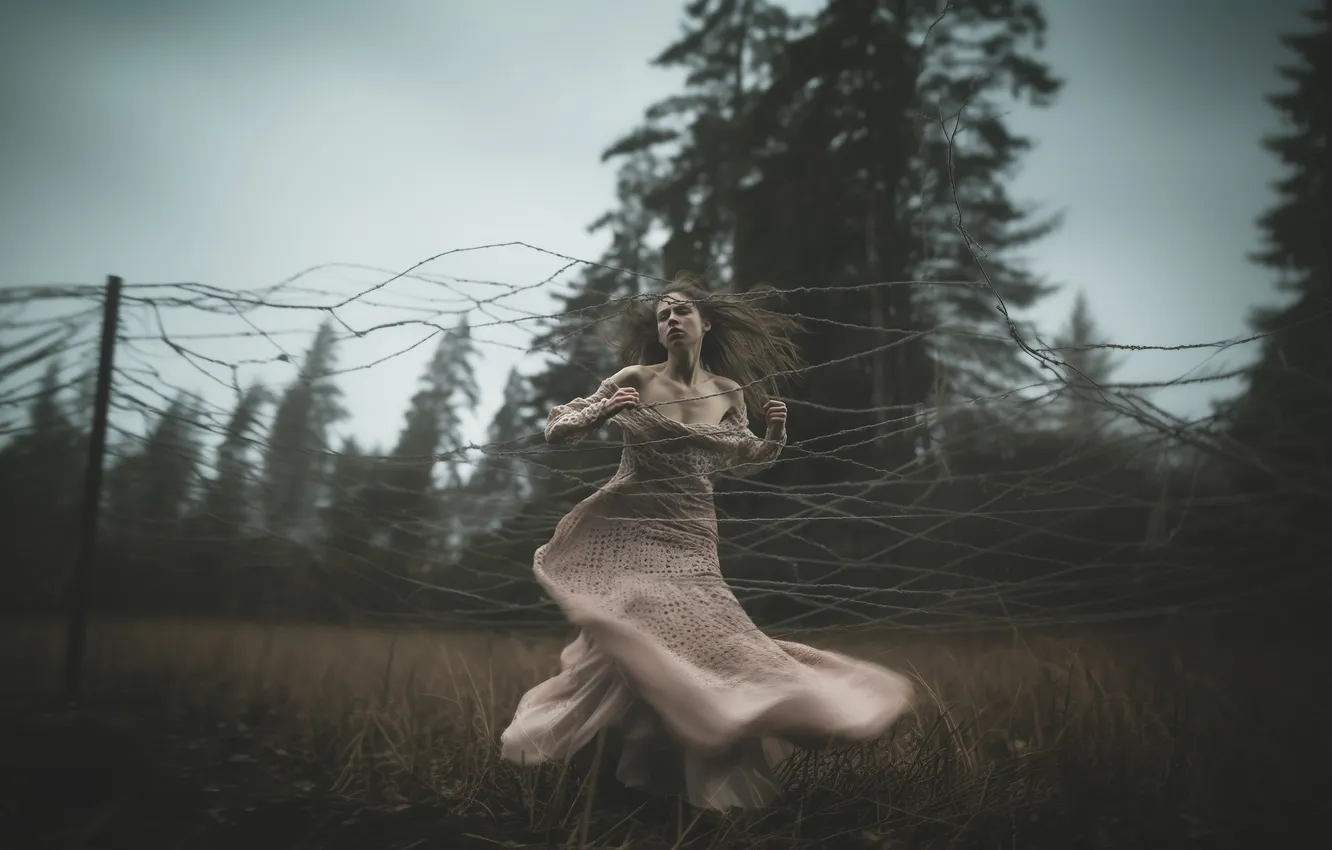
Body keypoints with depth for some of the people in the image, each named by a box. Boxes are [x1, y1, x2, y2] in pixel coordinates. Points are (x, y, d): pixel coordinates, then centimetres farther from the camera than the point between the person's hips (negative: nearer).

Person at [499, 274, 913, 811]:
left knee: (703, 641, -6)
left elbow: (743, 462, 22)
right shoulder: (634, 380, -2)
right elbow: (556, 431, -1)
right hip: (622, 529, -2)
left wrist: (774, 436, 2)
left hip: (689, 540, 3)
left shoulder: (729, 392, 6)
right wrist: (605, 410, -19)